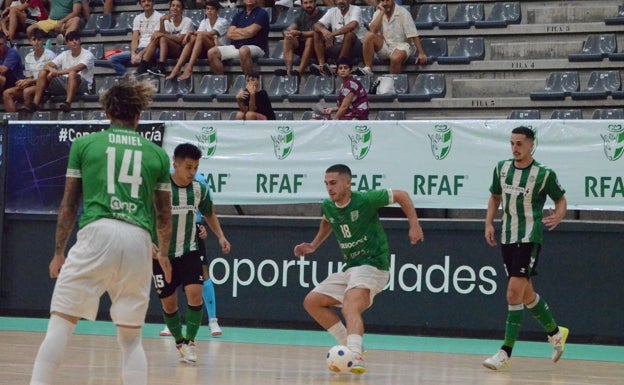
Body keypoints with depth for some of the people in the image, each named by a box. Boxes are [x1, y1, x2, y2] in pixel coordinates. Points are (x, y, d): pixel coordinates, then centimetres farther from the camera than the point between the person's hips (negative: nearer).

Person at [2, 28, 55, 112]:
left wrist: (30, 81, -15)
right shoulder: (28, 58, 13)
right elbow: (30, 78, 14)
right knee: (7, 93, -13)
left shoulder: (50, 55, -7)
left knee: (27, 91, -36)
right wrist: (24, 82, -10)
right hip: (32, 85, 7)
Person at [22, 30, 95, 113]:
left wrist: (57, 72, -28)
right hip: (65, 83, 6)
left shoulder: (88, 55, -5)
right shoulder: (64, 54, 12)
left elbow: (77, 68, -24)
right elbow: (47, 66, 2)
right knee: (43, 73, -10)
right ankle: (35, 103, -21)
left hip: (83, 85, -6)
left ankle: (68, 103, -52)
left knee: (72, 73, -38)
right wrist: (52, 70, -24)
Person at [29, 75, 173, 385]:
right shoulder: (157, 154, 16)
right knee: (131, 337, 12)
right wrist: (164, 254, 37)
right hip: (139, 241, 2)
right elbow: (164, 215, 20)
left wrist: (58, 252, 20)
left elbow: (69, 204, 12)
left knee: (61, 322, -1)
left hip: (97, 234, -2)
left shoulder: (84, 144, 12)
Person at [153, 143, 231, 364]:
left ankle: (190, 342, -6)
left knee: (194, 292, -17)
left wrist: (220, 236, 4)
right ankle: (179, 342, 25)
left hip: (189, 252, 2)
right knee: (168, 302, 4)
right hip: (162, 254, -2)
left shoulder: (200, 190, -3)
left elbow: (209, 214, 16)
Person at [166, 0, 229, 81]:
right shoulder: (204, 22, 14)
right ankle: (177, 68, -31)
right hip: (207, 51, 5)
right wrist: (190, 34, -26)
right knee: (192, 38, -22)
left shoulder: (223, 22, -4)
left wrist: (192, 33, -12)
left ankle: (189, 69, -39)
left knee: (200, 36, -28)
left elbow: (210, 34, -18)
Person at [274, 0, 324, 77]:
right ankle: (288, 70, -34)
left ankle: (300, 71, -44)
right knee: (288, 39, -19)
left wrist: (299, 33, -32)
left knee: (310, 39, -36)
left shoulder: (321, 15, -9)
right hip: (302, 46, 5)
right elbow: (288, 30, 0)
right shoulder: (302, 17, 9)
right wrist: (287, 33, -25)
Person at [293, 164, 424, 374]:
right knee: (312, 302, 5)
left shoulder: (365, 200, -15)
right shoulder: (328, 206, 4)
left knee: (350, 307, -33)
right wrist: (314, 246, 19)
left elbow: (401, 195, -5)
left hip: (373, 264, -8)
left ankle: (355, 357, -51)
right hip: (350, 268, 8)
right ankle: (350, 346, 8)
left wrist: (414, 226, -12)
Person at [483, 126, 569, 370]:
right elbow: (495, 197, 19)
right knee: (526, 294, 14)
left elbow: (560, 200, 3)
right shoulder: (502, 168, 4)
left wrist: (557, 217, -18)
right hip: (507, 238, 6)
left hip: (529, 239, -6)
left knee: (515, 292, -15)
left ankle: (506, 352, -11)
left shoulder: (544, 174, -10)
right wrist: (489, 223, 6)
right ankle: (555, 332, 37)